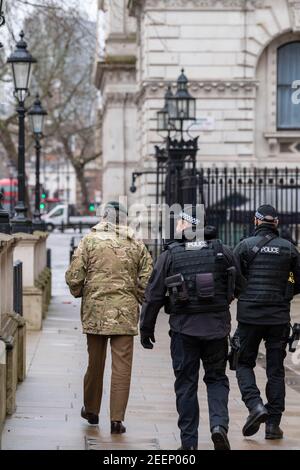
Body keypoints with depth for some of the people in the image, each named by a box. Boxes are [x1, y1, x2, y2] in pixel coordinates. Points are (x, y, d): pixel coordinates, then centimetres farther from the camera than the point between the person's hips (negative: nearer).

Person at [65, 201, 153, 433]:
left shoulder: (90, 241, -2)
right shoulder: (137, 245, 2)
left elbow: (74, 275, -5)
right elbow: (148, 278, 0)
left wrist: (78, 293, 13)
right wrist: (138, 299, 15)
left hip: (95, 311, 1)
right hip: (126, 313, 0)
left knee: (95, 363, 14)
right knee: (122, 366, 1)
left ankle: (91, 410, 30)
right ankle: (117, 419, -2)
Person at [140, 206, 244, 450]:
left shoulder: (170, 255, -4)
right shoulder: (222, 251, 1)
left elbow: (154, 295, -2)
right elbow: (238, 285, 8)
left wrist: (146, 329, 7)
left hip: (184, 327, -1)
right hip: (217, 326, 1)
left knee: (186, 384, 7)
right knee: (217, 378, 14)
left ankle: (189, 441, 9)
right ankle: (219, 424, -8)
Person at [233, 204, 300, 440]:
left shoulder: (246, 245, -3)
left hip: (249, 315, -2)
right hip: (279, 317, 2)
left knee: (244, 363, 11)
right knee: (276, 370, 7)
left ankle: (255, 405, -12)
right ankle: (273, 423, 6)